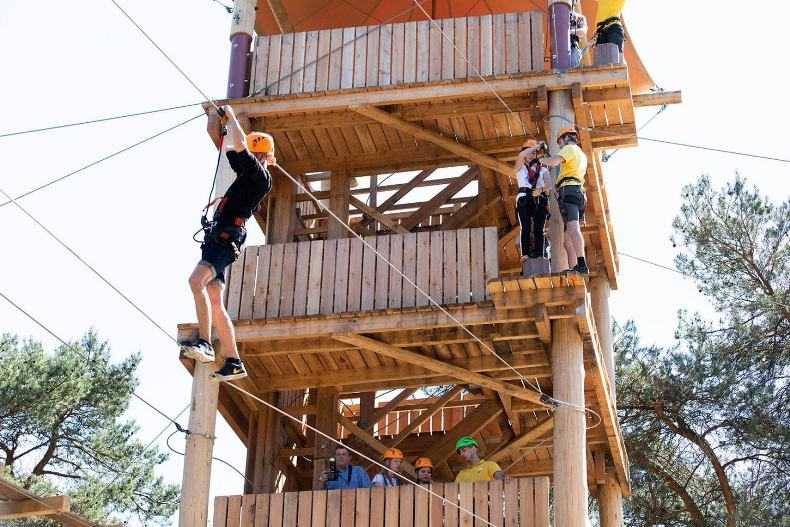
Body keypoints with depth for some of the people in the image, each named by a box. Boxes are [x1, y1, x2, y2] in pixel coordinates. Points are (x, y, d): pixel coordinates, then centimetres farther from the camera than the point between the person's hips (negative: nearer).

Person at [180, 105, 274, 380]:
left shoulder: (261, 177, -7)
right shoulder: (249, 175, 20)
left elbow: (238, 146, -17)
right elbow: (229, 148, 37)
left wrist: (232, 117, -4)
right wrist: (229, 123, 36)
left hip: (226, 238, -10)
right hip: (218, 238, 10)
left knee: (196, 280, -31)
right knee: (215, 304, 7)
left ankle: (204, 343, -40)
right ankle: (233, 362, 6)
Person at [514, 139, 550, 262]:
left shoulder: (542, 169, 21)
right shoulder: (520, 167, 17)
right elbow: (521, 155, -4)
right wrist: (538, 146, -3)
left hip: (539, 201, 2)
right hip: (524, 199, -2)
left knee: (539, 229, -7)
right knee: (526, 228, -14)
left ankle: (541, 255, -14)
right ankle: (525, 254, -23)